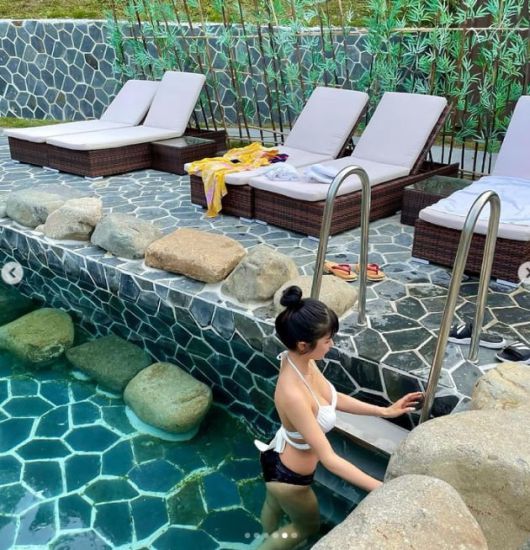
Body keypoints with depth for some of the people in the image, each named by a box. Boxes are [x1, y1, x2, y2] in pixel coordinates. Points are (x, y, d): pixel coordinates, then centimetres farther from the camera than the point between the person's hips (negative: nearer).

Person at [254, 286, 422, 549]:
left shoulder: (302, 362, -18)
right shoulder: (292, 393, -43)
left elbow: (333, 398, 0)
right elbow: (329, 459, -37)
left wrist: (384, 411, 0)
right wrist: (383, 489, -35)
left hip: (280, 459, 7)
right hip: (289, 476, -7)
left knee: (274, 506, 37)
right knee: (309, 526, 26)